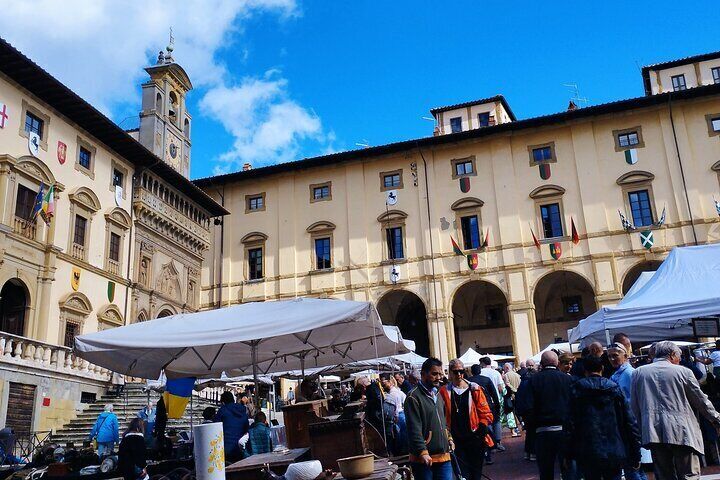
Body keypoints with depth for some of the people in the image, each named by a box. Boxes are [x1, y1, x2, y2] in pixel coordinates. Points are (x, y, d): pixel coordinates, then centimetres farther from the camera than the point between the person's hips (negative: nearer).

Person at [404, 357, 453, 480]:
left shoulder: (438, 395, 16)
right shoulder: (414, 397, -11)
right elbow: (414, 429, -17)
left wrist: (448, 437, 15)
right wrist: (423, 452, -23)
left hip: (444, 456, 7)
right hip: (424, 459, -7)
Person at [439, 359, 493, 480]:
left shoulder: (474, 389, 0)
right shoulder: (444, 392, 0)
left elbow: (485, 412, 1)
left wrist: (481, 430, -9)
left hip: (475, 438, 1)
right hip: (456, 440, -1)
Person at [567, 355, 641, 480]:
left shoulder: (576, 389, -2)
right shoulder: (614, 388, 3)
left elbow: (570, 423, -7)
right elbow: (630, 422, 0)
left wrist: (569, 454, 0)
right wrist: (635, 455, 5)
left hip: (587, 455, -1)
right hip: (615, 454, 1)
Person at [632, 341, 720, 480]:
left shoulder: (638, 373, 8)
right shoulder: (683, 371, 0)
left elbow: (635, 407, 11)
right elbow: (701, 400, 9)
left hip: (653, 434, 3)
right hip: (681, 432, -2)